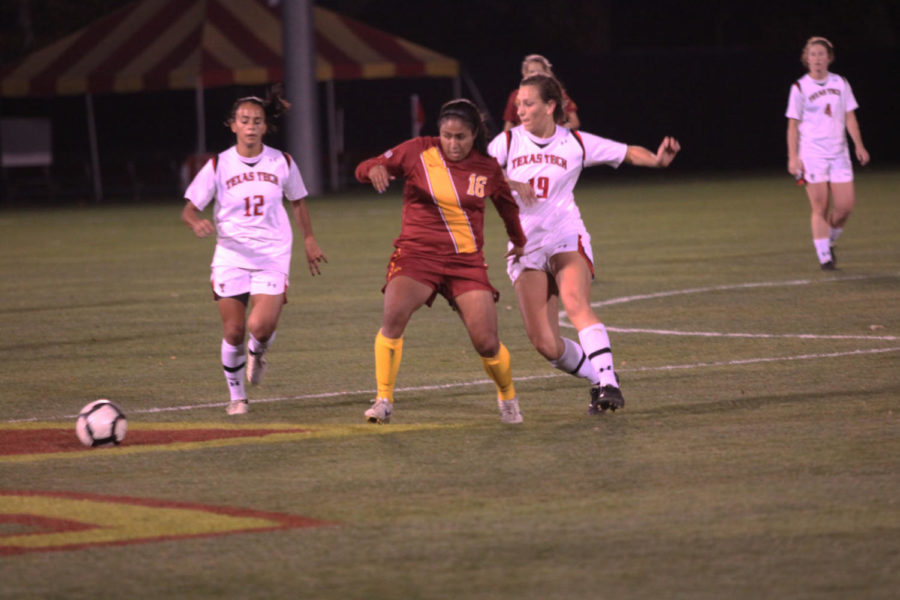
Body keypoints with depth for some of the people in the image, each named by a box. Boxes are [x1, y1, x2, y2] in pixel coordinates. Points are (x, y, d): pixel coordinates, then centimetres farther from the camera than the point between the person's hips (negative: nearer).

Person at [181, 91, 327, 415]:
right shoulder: (218, 165, -3)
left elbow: (298, 202, 19)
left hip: (272, 257, 0)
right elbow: (189, 209, -3)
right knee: (233, 331, -2)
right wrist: (196, 222, -25)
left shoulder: (281, 163, 2)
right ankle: (236, 396, 18)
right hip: (231, 256, 0)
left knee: (261, 326, -18)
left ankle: (257, 352, 19)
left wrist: (309, 240, 16)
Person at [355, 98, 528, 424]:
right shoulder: (418, 152, -3)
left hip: (467, 261, 1)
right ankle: (384, 400, -19)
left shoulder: (487, 168, 3)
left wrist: (518, 240, 37)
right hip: (417, 254, -1)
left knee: (487, 343, -6)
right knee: (394, 316, -29)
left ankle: (507, 397, 26)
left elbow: (507, 203, 23)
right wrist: (374, 169, -27)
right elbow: (364, 169, -2)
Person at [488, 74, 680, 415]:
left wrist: (657, 159, -11)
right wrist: (508, 183, -23)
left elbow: (628, 153, 9)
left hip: (566, 237, -2)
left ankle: (608, 384, -35)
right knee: (544, 343, -7)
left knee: (575, 304, -32)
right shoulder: (509, 141, 5)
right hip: (525, 245, 2)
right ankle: (598, 378, 15)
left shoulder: (575, 143, 3)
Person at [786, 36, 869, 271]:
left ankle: (828, 241, 21)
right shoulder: (800, 88, 0)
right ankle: (824, 256, 0)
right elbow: (793, 125, 2)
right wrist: (793, 157, -5)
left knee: (845, 205, -4)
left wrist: (859, 146, 1)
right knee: (820, 207, -7)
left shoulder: (840, 84, 9)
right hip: (811, 153, -3)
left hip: (839, 153, 3)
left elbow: (850, 117, 11)